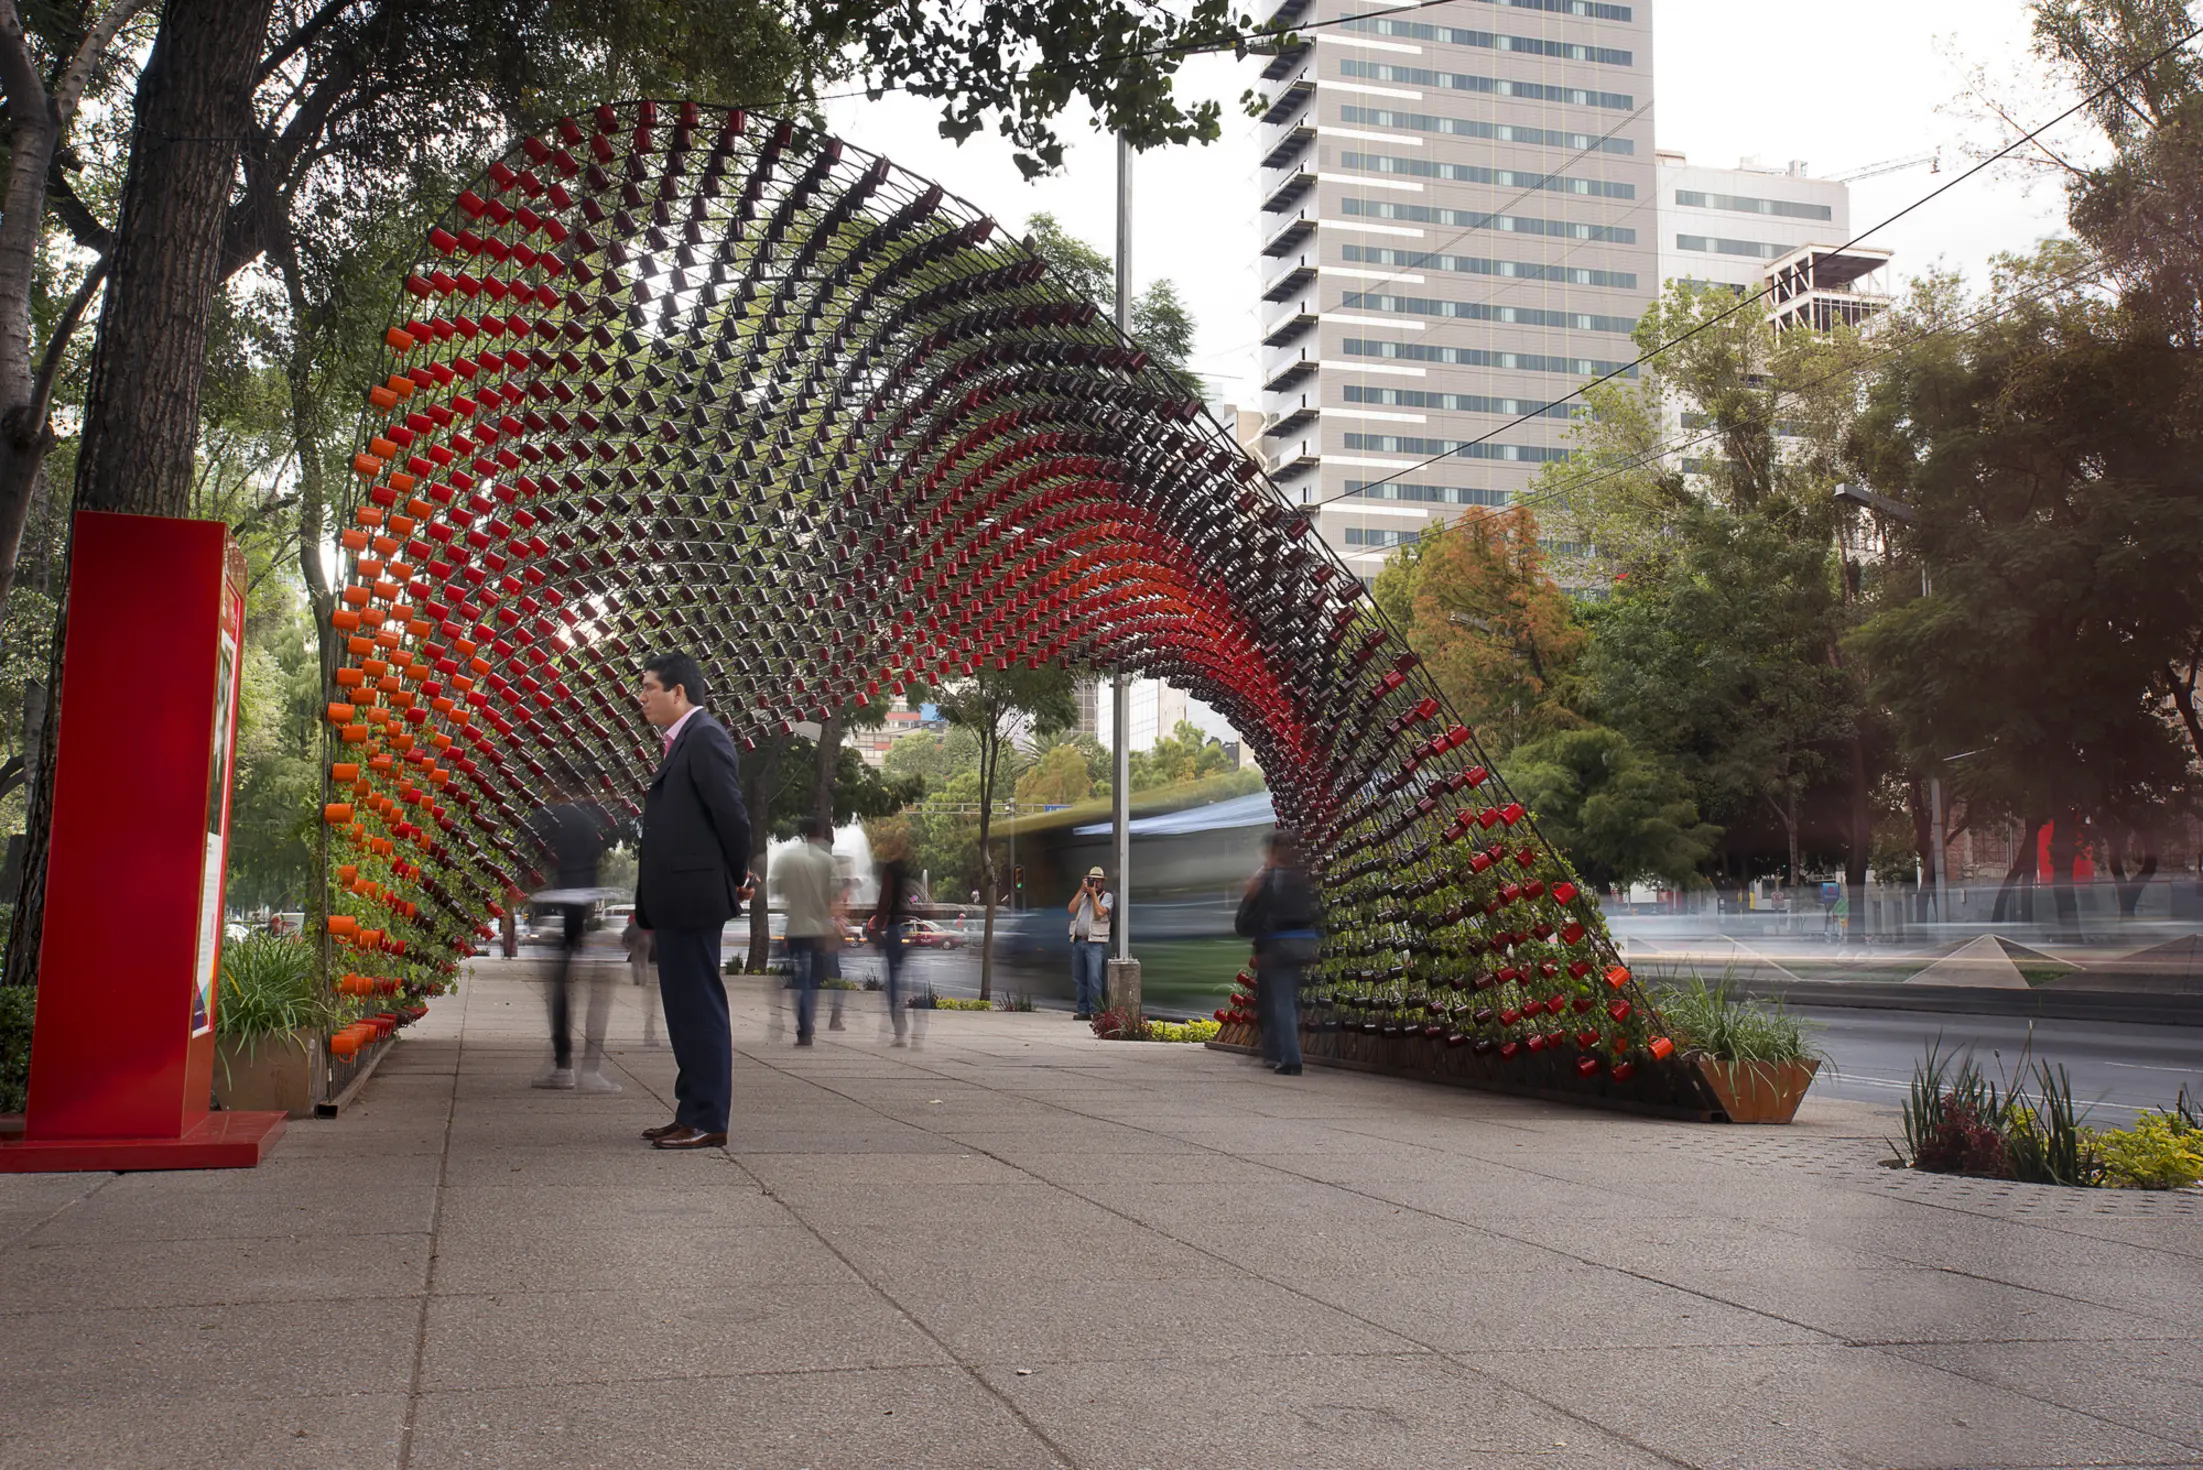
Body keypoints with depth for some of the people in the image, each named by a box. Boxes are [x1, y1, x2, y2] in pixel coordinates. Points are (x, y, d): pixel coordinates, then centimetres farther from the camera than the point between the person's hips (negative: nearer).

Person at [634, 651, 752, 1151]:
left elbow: (733, 817, -17)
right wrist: (650, 912, 15)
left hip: (693, 899, -10)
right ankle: (691, 1113, 23)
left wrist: (736, 881, -3)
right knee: (684, 1010, 15)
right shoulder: (682, 741, 17)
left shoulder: (705, 737, -12)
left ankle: (708, 1121, 2)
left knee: (700, 1009, -4)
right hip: (676, 903, 10)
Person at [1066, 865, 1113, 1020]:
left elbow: (1100, 912, -11)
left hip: (1095, 943, -5)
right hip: (1078, 942, 5)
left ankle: (1095, 1011, -11)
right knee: (1078, 979, 5)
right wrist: (1081, 890, 3)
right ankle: (1082, 1010, 10)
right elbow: (1070, 909, 3)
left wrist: (1093, 893, -4)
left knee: (1094, 979, -14)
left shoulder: (1106, 896, 7)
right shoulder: (1083, 896, 20)